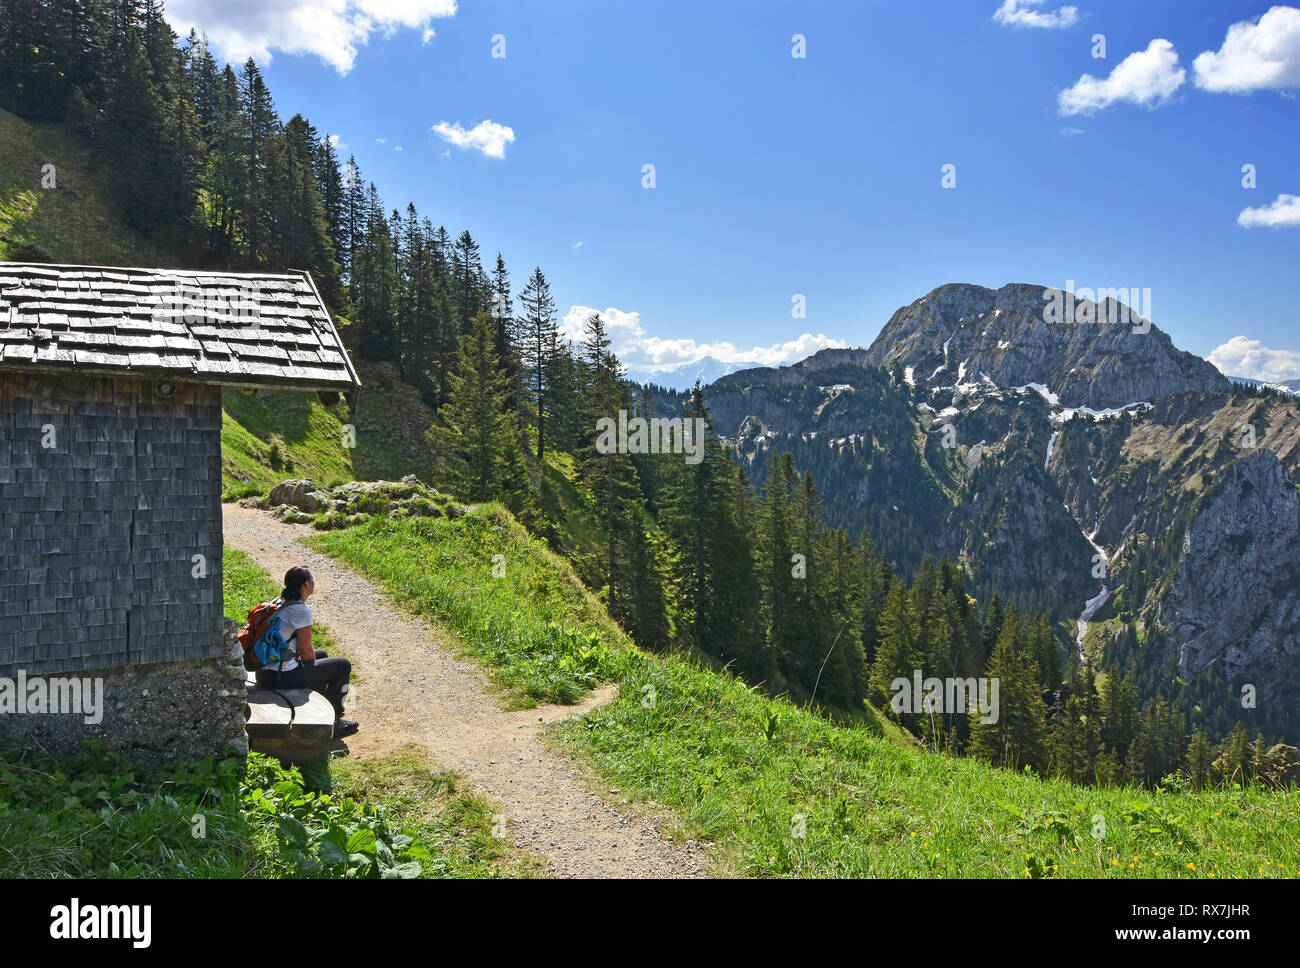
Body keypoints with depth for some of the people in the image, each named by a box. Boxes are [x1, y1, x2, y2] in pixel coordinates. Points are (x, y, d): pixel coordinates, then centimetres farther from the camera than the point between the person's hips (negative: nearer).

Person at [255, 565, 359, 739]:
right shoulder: (301, 611, -19)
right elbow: (306, 650, -13)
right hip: (283, 677, -9)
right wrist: (313, 662, 8)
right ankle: (332, 722, 15)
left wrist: (313, 658, 19)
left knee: (321, 655, 32)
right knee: (343, 665, 6)